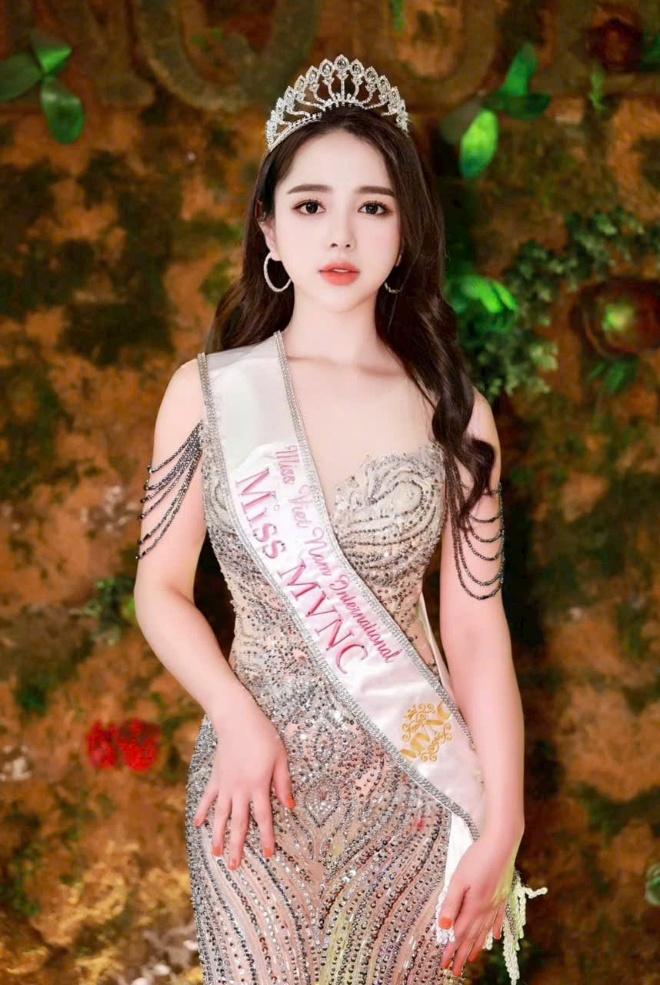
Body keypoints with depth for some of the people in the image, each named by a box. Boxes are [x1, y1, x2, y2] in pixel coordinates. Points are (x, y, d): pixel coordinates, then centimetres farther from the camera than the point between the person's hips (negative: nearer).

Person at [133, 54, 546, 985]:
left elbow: (478, 630, -1)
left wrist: (501, 829, -6)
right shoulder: (206, 390, -2)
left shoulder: (454, 413, -1)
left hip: (412, 789, 1)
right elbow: (160, 590, 2)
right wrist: (238, 720, -14)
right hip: (256, 780, 0)